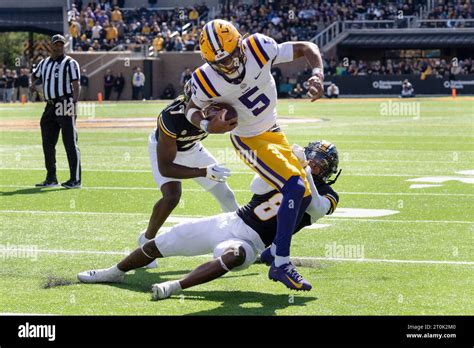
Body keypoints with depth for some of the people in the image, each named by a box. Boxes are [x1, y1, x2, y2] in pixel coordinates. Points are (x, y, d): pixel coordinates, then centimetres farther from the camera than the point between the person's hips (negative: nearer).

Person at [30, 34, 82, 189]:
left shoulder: (70, 63, -2)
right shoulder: (44, 63, 18)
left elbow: (76, 85, -9)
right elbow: (34, 75, 35)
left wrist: (73, 103, -21)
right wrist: (32, 83, 13)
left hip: (65, 105, -7)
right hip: (50, 106, 7)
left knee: (70, 143, -7)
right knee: (48, 143, 9)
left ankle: (75, 179, -6)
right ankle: (51, 178, 18)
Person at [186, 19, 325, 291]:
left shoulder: (259, 49, -24)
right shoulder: (207, 81, -27)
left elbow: (307, 49, -12)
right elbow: (193, 109, -5)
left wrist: (318, 75, -31)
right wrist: (208, 125, -26)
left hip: (274, 132, 6)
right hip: (249, 141, -5)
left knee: (304, 196, 7)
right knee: (295, 187, -25)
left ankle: (276, 252, 25)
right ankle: (281, 264, -24)